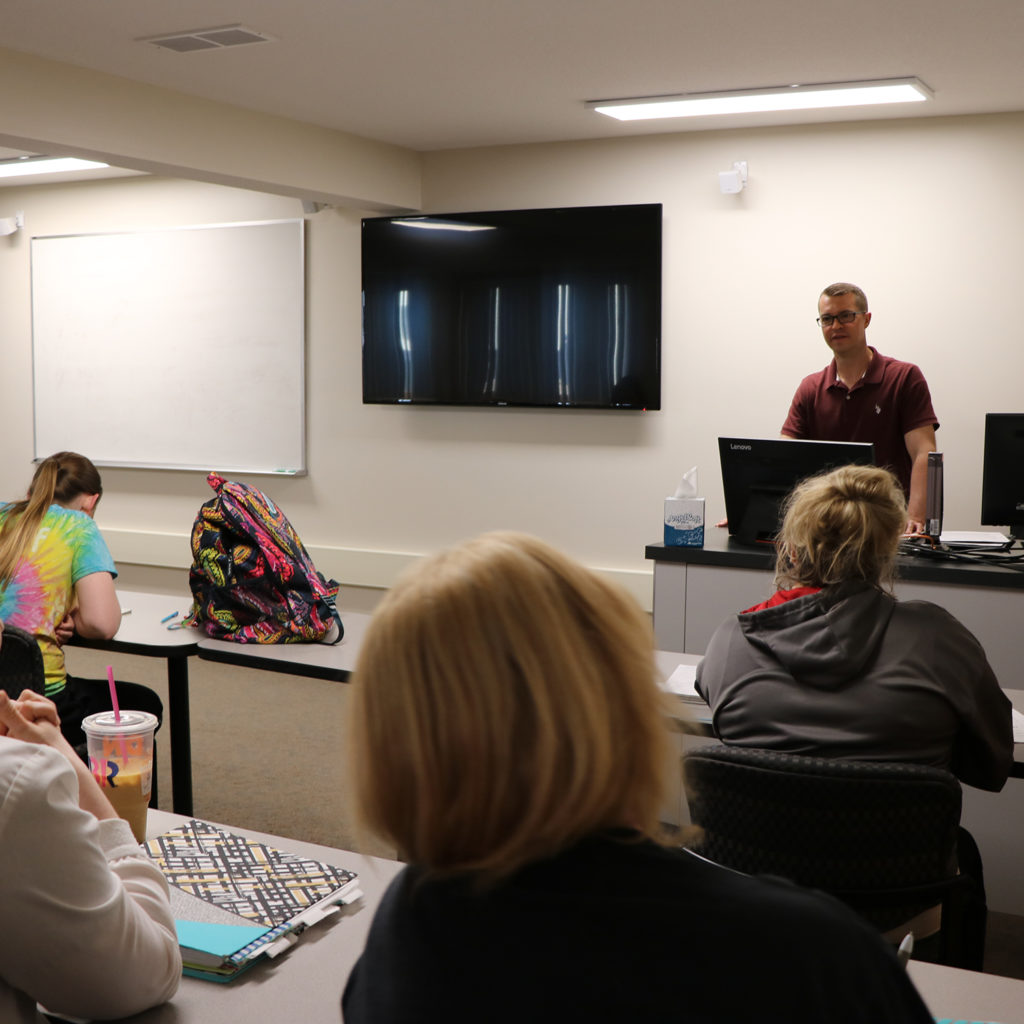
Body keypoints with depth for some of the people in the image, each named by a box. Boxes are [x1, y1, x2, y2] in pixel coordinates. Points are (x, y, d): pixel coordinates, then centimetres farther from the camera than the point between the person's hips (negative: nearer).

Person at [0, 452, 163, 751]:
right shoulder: (78, 526, -5)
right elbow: (102, 623, -16)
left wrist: (56, 618, 8)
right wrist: (73, 620, 4)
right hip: (37, 698, -6)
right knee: (146, 704, 22)